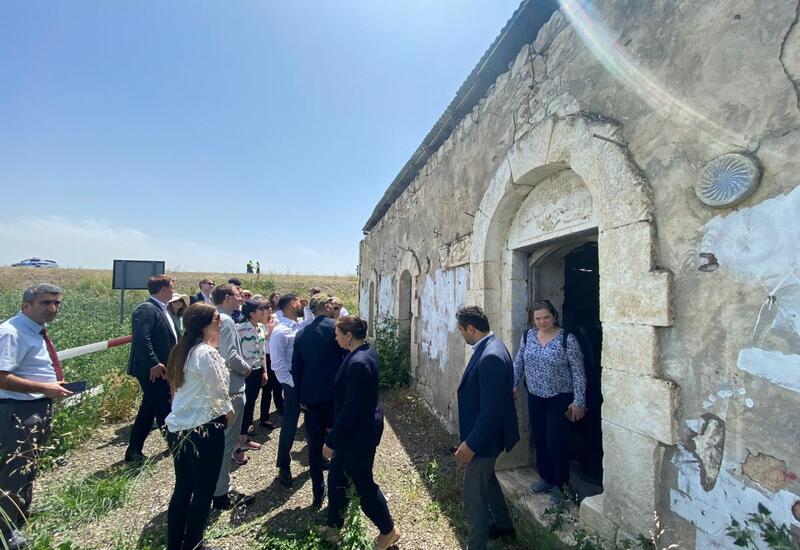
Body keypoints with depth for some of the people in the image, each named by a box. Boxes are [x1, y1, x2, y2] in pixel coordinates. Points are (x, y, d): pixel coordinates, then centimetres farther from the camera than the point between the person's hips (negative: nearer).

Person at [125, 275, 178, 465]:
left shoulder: (161, 309, 13)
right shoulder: (146, 309, -18)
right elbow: (142, 339, -27)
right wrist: (153, 364, -27)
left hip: (162, 369, 10)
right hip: (153, 371, -10)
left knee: (149, 410, 18)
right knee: (164, 410, 3)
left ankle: (134, 451, 30)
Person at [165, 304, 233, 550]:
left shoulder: (182, 350, 5)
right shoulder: (206, 352, -21)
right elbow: (217, 390, -16)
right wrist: (228, 411, 3)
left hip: (179, 427, 8)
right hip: (204, 428, -8)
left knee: (183, 488, 20)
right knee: (204, 490, 10)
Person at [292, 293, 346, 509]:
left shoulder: (301, 333, 5)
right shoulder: (336, 327, -11)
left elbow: (296, 368, 8)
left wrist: (301, 396, 16)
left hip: (311, 396, 4)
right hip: (335, 394, -4)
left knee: (315, 445, 14)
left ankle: (318, 494, 25)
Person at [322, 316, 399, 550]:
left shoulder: (359, 363, -30)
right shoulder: (366, 351, -1)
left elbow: (351, 408, -26)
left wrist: (331, 441, -17)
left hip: (359, 432, -9)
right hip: (356, 428, 9)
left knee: (363, 482, 12)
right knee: (335, 478, 22)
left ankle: (388, 530, 34)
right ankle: (334, 525, 43)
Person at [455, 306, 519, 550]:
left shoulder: (491, 356, -30)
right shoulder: (489, 347, 1)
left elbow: (491, 410, -29)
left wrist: (471, 444, -22)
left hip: (484, 437, -10)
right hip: (484, 433, 10)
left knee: (474, 496, 7)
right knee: (486, 479, 30)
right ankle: (503, 524, 52)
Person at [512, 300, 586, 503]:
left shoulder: (567, 339, -15)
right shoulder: (527, 336, 0)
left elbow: (578, 372, -12)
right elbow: (518, 363, 10)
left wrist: (578, 401, -12)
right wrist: (511, 385, 7)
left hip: (559, 399, -5)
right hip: (535, 397, 5)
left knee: (556, 442, 2)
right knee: (539, 440, 15)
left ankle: (559, 485, 25)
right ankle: (546, 478, 36)